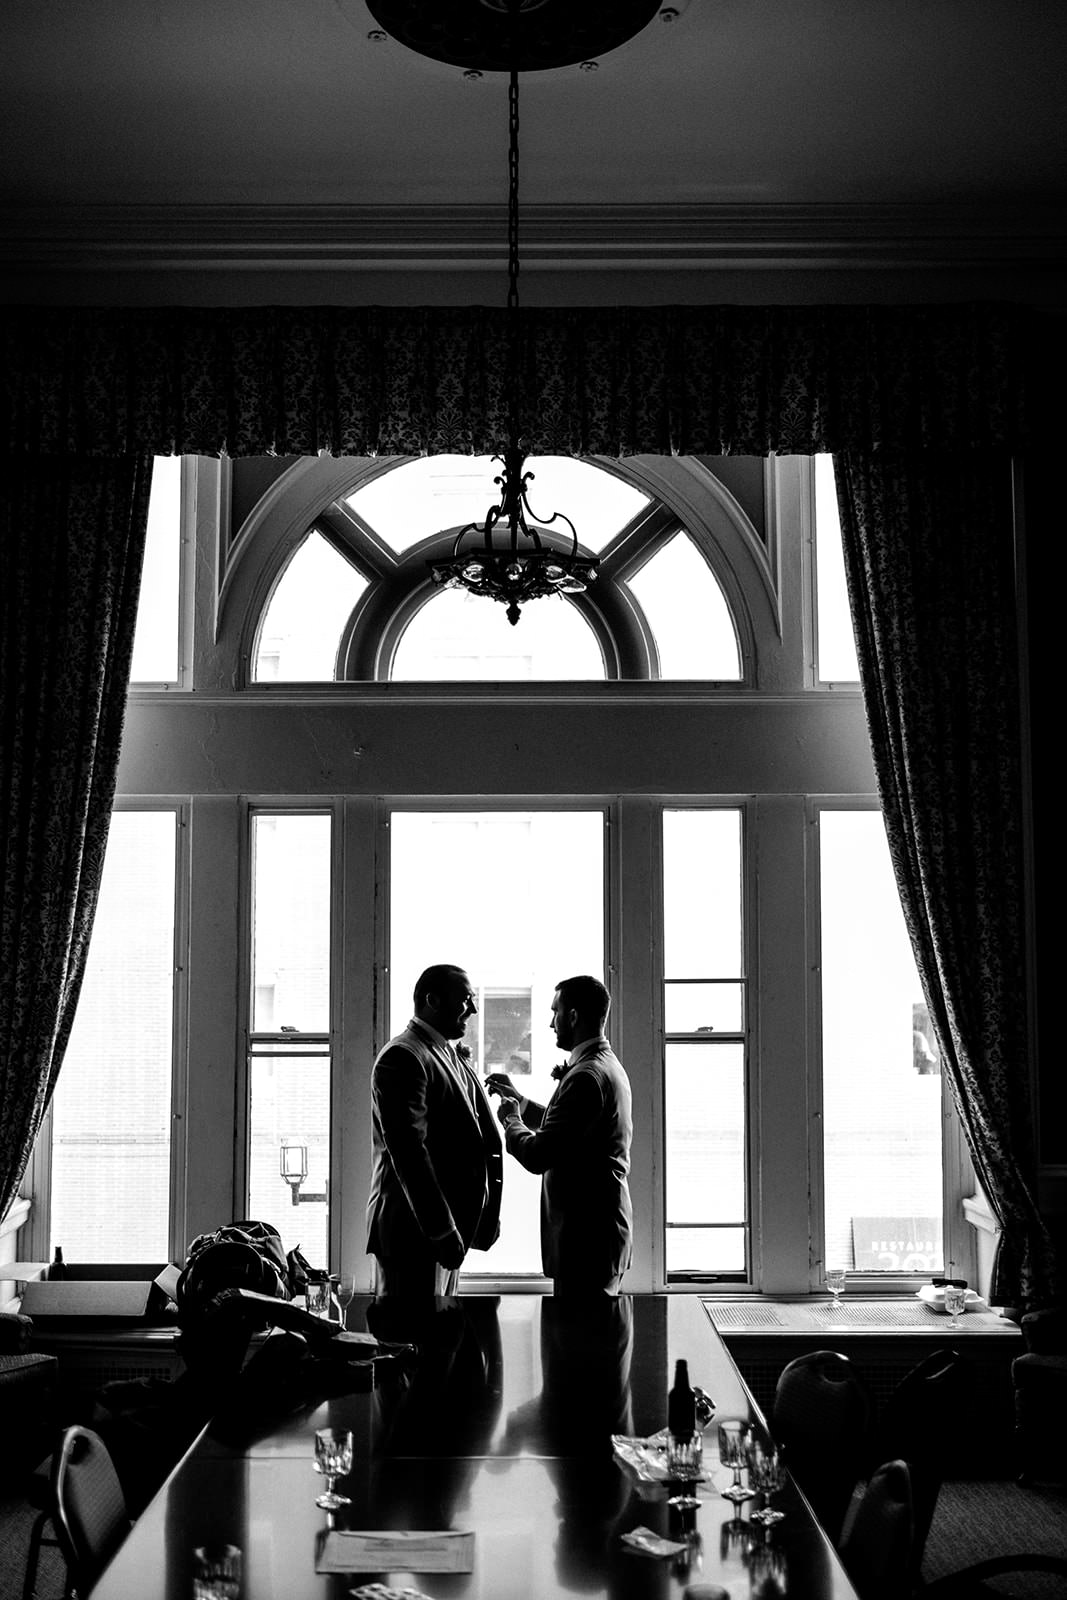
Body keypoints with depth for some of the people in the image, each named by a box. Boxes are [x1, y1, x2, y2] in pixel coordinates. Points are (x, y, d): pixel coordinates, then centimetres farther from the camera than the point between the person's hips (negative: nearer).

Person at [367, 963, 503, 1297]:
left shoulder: (451, 1056, 17)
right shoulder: (402, 1057, -14)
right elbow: (409, 1152, -21)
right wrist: (442, 1230, -22)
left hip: (446, 1228, 9)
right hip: (414, 1232, -9)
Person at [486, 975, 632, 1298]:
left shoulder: (586, 1076, -20)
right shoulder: (609, 1066, 13)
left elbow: (537, 1157, -21)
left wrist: (511, 1120, -3)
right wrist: (520, 1101, 20)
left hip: (585, 1235, -10)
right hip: (603, 1226, 10)